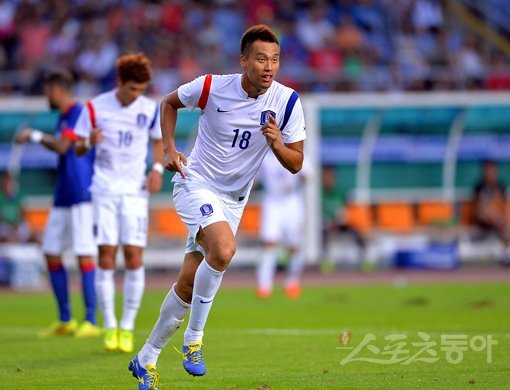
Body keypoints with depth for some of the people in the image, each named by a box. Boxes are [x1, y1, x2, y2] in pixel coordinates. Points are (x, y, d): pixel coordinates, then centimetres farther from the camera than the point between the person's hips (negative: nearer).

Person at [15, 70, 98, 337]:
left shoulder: (80, 113, -12)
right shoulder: (63, 117, 17)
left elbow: (62, 146, -21)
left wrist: (35, 136, -9)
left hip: (81, 195, -10)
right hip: (63, 197, 10)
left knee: (84, 254, -10)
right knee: (51, 253, 10)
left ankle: (91, 322, -8)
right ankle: (65, 320, 16)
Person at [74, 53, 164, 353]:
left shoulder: (150, 109, 2)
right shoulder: (95, 108, -2)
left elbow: (159, 141, 19)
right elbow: (77, 149, 3)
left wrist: (158, 168, 0)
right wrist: (89, 142, -20)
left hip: (136, 190, 1)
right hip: (105, 190, -1)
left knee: (134, 257, -6)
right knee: (106, 256, -6)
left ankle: (128, 327, 2)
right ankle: (109, 326, 2)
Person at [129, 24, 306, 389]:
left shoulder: (287, 102, -10)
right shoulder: (212, 87, -15)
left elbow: (296, 164, -5)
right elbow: (170, 102, 6)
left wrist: (277, 143, -26)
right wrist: (169, 149, -5)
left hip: (233, 200, 4)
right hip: (196, 184, -4)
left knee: (189, 282, 6)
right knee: (224, 249, -31)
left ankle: (147, 359, 22)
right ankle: (194, 338, -15)